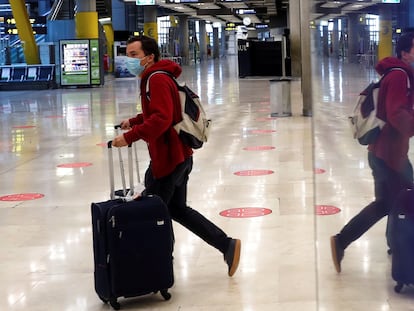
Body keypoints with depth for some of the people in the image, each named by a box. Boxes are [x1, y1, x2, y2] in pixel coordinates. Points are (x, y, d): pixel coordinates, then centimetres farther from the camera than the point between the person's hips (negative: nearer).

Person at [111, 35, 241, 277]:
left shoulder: (157, 79, -17)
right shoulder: (153, 78, 15)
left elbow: (161, 119, -29)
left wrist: (130, 136, -31)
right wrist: (133, 122, 19)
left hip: (168, 159, -10)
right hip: (179, 156, 10)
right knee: (177, 209, 18)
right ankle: (227, 246, 16)